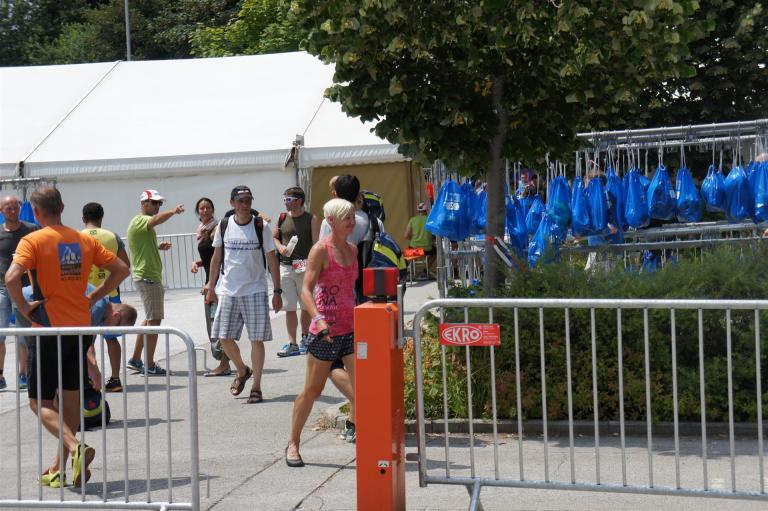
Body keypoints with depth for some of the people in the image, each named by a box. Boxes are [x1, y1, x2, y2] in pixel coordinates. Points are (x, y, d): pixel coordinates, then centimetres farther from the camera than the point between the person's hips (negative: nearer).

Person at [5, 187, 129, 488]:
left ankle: (75, 449, -20)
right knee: (71, 399, 14)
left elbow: (12, 277, -24)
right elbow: (121, 269, 9)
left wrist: (23, 306, -10)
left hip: (49, 329, -5)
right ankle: (62, 469, 21)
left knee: (40, 402, 2)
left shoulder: (33, 241, -9)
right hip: (81, 327, 5)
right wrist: (94, 298, 10)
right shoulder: (85, 240, 7)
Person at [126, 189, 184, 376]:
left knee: (150, 319, 18)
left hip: (149, 276, 11)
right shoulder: (141, 220, -13)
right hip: (148, 277, -11)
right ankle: (149, 365, -3)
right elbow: (157, 220, -37)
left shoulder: (141, 222, 19)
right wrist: (173, 211, -55)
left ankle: (135, 359, 23)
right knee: (154, 320, -7)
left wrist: (158, 247, 14)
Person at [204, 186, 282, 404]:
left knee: (257, 339, -2)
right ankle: (242, 371, 29)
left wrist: (277, 291, -4)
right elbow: (216, 257, 13)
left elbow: (271, 259, -1)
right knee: (224, 337, 3)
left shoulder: (261, 226, -4)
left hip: (255, 290, -3)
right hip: (228, 290, 3)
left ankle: (256, 387, 8)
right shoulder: (223, 226, 3)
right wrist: (211, 286, 11)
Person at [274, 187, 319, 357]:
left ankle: (305, 338, 20)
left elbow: (316, 244, -5)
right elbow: (274, 237, 19)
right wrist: (280, 246, -2)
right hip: (285, 266, 3)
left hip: (304, 267, -3)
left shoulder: (311, 219, -3)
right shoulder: (282, 218, 9)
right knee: (289, 307, 2)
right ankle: (292, 343, 5)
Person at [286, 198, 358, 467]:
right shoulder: (321, 250, -10)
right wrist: (318, 319, -31)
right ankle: (293, 443, 22)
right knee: (312, 390, 6)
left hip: (351, 329, 5)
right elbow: (306, 291, -17)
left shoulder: (352, 249, 10)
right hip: (325, 331, -5)